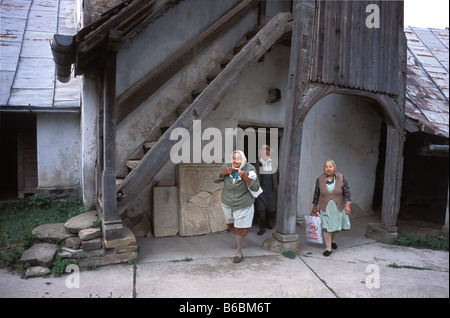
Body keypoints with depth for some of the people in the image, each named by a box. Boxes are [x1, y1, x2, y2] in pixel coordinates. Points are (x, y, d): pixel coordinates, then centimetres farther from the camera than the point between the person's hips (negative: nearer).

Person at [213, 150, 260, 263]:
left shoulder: (250, 169, -18)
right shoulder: (226, 166, -10)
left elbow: (255, 187, -19)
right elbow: (215, 179, -4)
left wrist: (246, 178, -35)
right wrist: (224, 172, -23)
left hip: (243, 205, -4)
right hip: (227, 203, 4)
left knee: (240, 229, 5)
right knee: (230, 224, 23)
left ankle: (239, 252, 24)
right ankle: (239, 237, 56)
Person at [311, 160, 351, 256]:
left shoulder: (341, 178, -7)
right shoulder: (320, 179, -4)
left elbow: (347, 192, -6)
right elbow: (316, 194, 5)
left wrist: (347, 205, -16)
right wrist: (314, 207, 10)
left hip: (338, 208, 1)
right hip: (325, 208, -1)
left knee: (336, 226, 14)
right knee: (326, 227, -5)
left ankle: (332, 241, 42)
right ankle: (328, 248, 5)